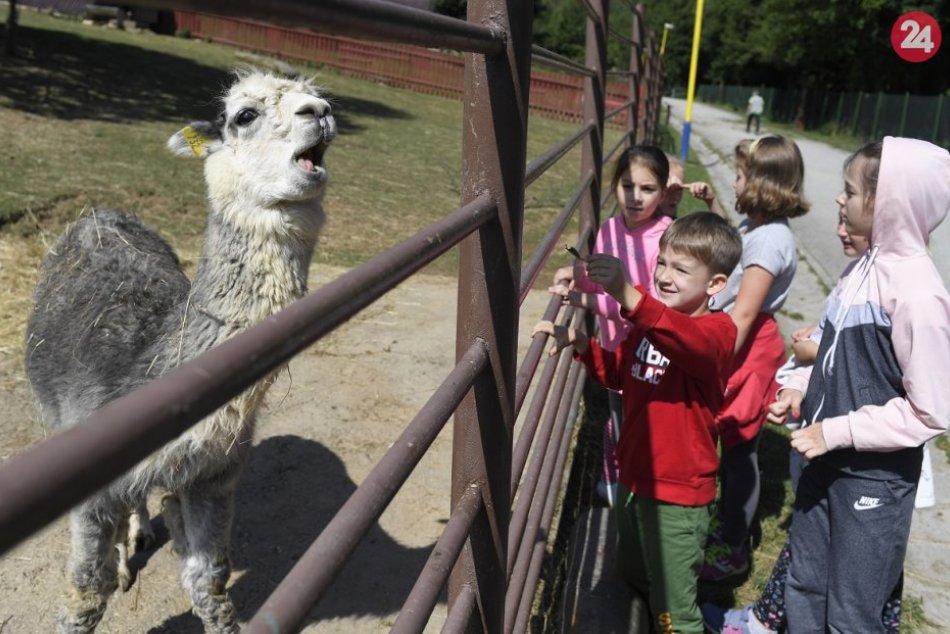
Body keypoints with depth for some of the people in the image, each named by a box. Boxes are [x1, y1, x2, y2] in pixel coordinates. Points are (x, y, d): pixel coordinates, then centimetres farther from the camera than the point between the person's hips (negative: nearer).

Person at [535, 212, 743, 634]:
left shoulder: (717, 330, -21)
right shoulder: (647, 323, 4)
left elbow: (687, 339, -45)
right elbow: (618, 374, 16)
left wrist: (627, 296, -60)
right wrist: (581, 344, -3)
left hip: (679, 493, -8)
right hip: (634, 479, 8)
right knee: (634, 579, 29)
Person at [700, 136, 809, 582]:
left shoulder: (769, 240, -21)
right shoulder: (753, 225, 7)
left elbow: (743, 314, -23)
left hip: (747, 350, -9)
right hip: (731, 342, 9)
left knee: (739, 451, 4)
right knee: (728, 445, 21)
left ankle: (732, 550, 20)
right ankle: (724, 521, 39)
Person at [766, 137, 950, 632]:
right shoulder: (863, 268, 1)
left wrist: (838, 431, -20)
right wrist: (801, 387, -1)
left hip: (875, 477, -7)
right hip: (826, 461, 7)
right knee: (803, 589, 23)